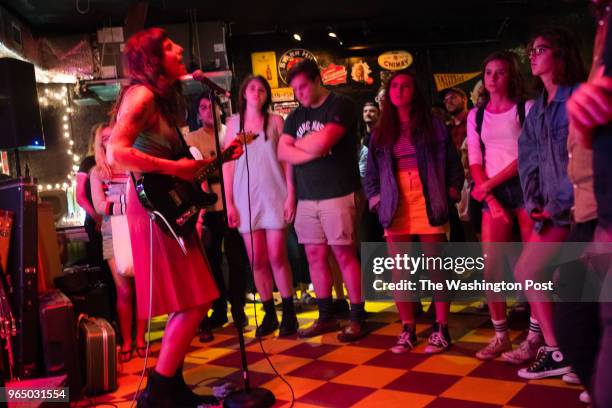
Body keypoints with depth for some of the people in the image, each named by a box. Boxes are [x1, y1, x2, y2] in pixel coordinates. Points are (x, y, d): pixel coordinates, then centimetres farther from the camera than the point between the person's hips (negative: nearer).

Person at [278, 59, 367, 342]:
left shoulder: (340, 106, -4)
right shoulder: (296, 116, 16)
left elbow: (322, 142, -17)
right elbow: (283, 152, 5)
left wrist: (299, 142, 2)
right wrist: (314, 150, -8)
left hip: (337, 194, -6)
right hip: (307, 197, 6)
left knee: (344, 254, -5)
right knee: (315, 256, 7)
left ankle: (357, 318, 3)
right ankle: (326, 316, 17)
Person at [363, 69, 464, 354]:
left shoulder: (433, 125, 7)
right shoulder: (380, 133, 14)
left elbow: (452, 162, 7)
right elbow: (371, 172, 16)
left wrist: (451, 192, -2)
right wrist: (376, 199, 5)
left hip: (428, 205, -2)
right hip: (396, 208, 3)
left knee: (436, 268, 1)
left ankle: (441, 329, 11)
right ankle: (408, 329, 13)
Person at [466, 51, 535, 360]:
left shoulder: (527, 108, 3)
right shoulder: (476, 116, 13)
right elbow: (475, 162, 7)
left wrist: (488, 184, -11)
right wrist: (491, 198, -6)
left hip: (525, 188, -3)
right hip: (493, 194, 3)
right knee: (491, 267, -1)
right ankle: (500, 336, 10)